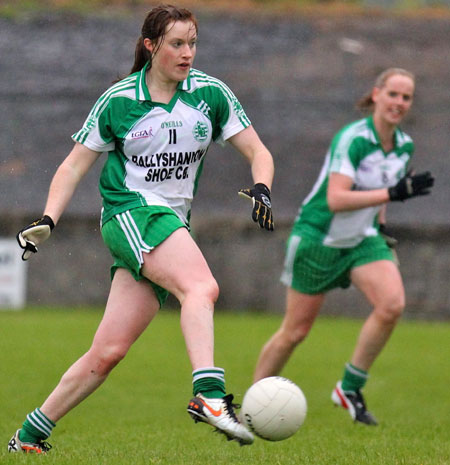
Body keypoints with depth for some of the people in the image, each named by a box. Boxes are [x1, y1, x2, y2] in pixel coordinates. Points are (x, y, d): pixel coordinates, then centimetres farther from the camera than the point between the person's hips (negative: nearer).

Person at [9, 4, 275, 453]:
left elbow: (257, 152, 6)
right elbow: (74, 165, 5)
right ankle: (207, 394, -48)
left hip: (173, 222, 4)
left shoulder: (210, 93, 5)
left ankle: (29, 435, 9)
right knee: (201, 286, -33)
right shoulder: (118, 100, -1)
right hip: (130, 212, -4)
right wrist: (47, 219, -8)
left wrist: (261, 188, -15)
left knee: (107, 351, -1)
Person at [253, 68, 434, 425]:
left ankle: (350, 388, -4)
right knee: (295, 331, 2)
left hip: (362, 239, 6)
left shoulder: (405, 146, 0)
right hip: (318, 237, -6)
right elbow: (336, 198, -33)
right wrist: (392, 193, -35)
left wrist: (380, 225, 11)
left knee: (392, 304, -20)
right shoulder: (353, 139, -23)